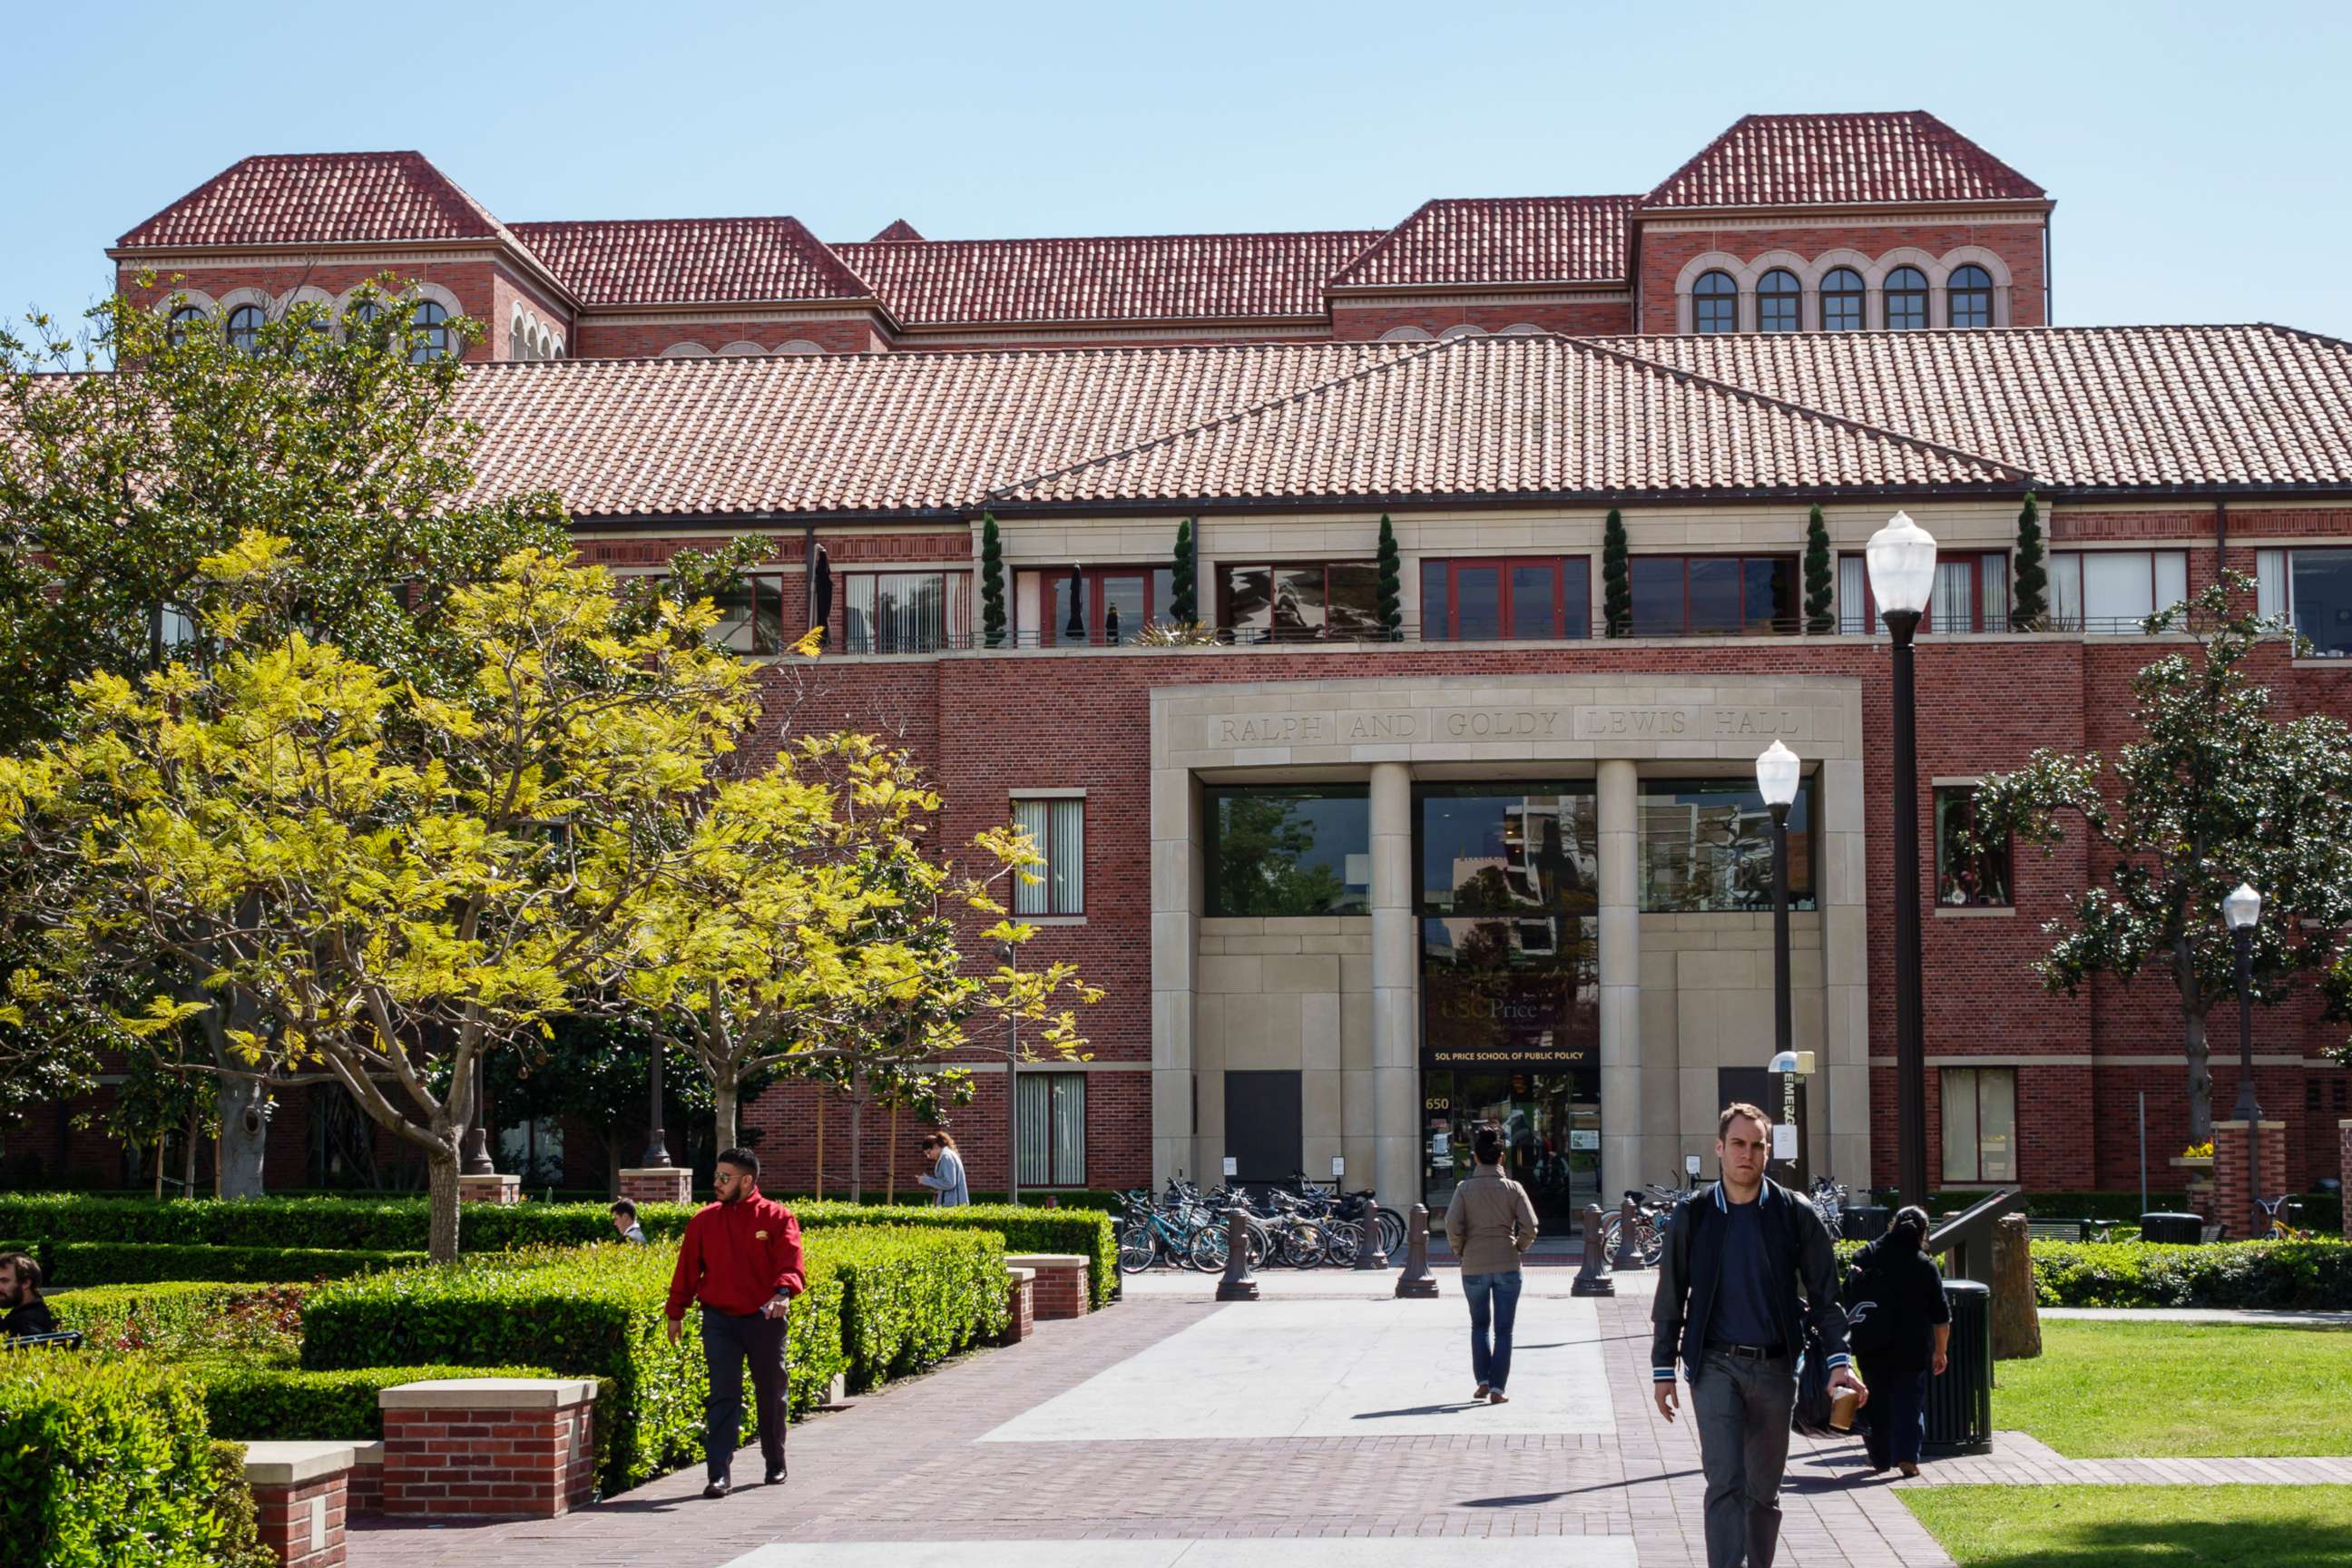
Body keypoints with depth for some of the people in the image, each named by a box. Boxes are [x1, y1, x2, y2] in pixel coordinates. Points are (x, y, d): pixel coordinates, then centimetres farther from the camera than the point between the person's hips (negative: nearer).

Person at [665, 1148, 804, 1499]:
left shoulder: (776, 1218, -4)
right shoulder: (704, 1220, 6)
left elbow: (790, 1262, -18)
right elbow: (687, 1269, 11)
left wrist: (783, 1293, -36)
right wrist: (675, 1313, 12)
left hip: (764, 1320, -1)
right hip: (719, 1320, 1)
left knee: (770, 1394, 14)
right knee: (723, 1396, -7)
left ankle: (775, 1463, 32)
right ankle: (719, 1473, -11)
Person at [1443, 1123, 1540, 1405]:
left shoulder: (1465, 1188, -4)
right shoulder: (1512, 1188, -3)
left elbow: (1453, 1226, -12)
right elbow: (1530, 1227, -9)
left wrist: (1460, 1250, 5)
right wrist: (1519, 1247, 9)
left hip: (1474, 1266, 0)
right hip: (1507, 1265, 0)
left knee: (1479, 1325, 19)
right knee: (1503, 1330, 7)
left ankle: (1483, 1381, 9)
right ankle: (1497, 1389, 1)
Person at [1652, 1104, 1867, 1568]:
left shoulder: (1796, 1215, 1)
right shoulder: (1692, 1215, 1)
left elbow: (1824, 1295, 3)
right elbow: (1670, 1300, 7)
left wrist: (1838, 1361, -7)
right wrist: (1663, 1369, 5)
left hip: (1774, 1368, 1)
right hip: (1715, 1365, -1)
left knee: (1764, 1490, 11)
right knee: (1725, 1482, -12)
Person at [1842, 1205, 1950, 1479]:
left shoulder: (1867, 1256, 3)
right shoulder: (1926, 1266, -3)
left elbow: (1846, 1299, 6)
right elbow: (1941, 1317, -1)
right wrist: (1941, 1351, 8)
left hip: (1871, 1348, 2)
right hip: (1912, 1349, -2)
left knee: (1878, 1402, 13)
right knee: (1910, 1402, 3)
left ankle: (1880, 1458, 18)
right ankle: (1907, 1456, -11)